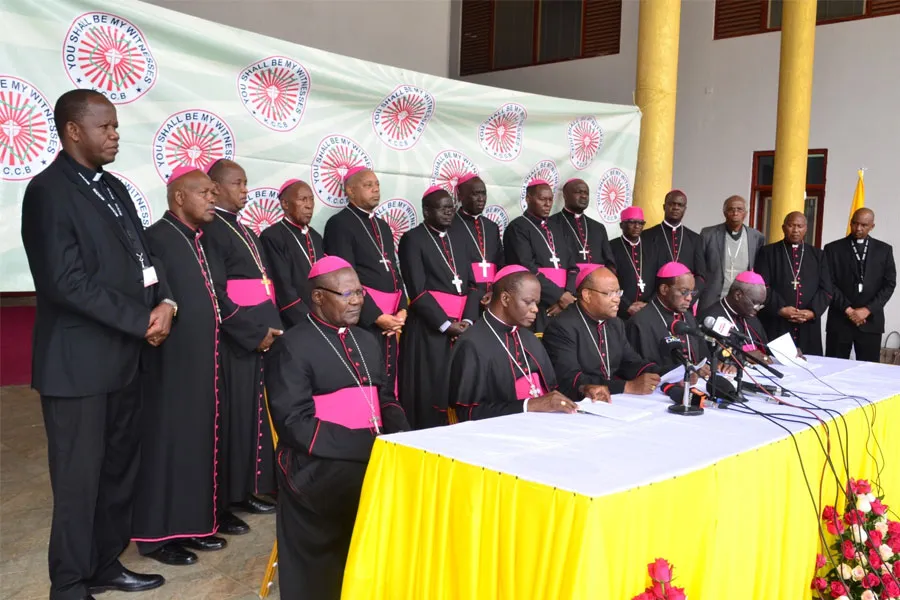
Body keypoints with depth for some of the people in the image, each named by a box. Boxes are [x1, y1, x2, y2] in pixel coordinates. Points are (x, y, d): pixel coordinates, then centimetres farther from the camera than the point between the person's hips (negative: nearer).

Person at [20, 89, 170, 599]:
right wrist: (143, 320, -16)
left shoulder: (114, 188, 13)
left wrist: (164, 302, -5)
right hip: (79, 361, -8)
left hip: (124, 356, 8)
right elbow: (65, 281, -20)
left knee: (121, 467, 16)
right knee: (79, 478, 4)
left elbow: (141, 257, 15)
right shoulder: (50, 190, -12)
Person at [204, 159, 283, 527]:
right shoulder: (210, 230, -11)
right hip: (234, 340, -9)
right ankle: (220, 501, 7)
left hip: (262, 334, 9)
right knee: (231, 415, -2)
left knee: (255, 411, 12)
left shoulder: (244, 231, 16)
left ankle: (245, 490, 22)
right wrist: (255, 332, -18)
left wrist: (271, 329, 7)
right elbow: (216, 296, -17)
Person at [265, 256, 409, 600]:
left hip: (375, 453, 6)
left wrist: (400, 437, -3)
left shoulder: (367, 341, 17)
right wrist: (370, 444, -20)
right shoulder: (292, 347, -6)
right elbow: (296, 424, -13)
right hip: (317, 463, -6)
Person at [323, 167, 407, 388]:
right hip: (363, 319, -7)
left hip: (390, 318, 7)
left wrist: (401, 310, 3)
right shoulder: (339, 223, -5)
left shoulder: (383, 226, 20)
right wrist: (377, 316, -15)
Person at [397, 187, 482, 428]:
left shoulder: (459, 238, 16)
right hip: (430, 328, -5)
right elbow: (417, 290, -10)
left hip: (462, 326, 5)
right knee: (431, 392, -3)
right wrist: (445, 324, -15)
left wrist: (468, 320, -4)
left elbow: (471, 284, 11)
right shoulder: (413, 239, -2)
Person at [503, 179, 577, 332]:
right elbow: (527, 269, -12)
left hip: (564, 304, 6)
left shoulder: (555, 229, 20)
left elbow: (572, 266, 13)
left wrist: (568, 295, -5)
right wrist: (559, 295, -13)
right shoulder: (517, 227, -1)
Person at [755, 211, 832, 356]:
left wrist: (812, 312, -8)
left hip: (808, 326, 3)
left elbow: (826, 289, 8)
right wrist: (780, 309, -15)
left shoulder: (818, 255, 15)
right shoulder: (767, 252, 6)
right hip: (775, 324, -2)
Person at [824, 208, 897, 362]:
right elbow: (829, 283, -1)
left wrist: (867, 309, -8)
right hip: (840, 320, -1)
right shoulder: (833, 249, 4)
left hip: (871, 320, 1)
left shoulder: (884, 250, 9)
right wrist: (847, 309, -10)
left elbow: (889, 284, 4)